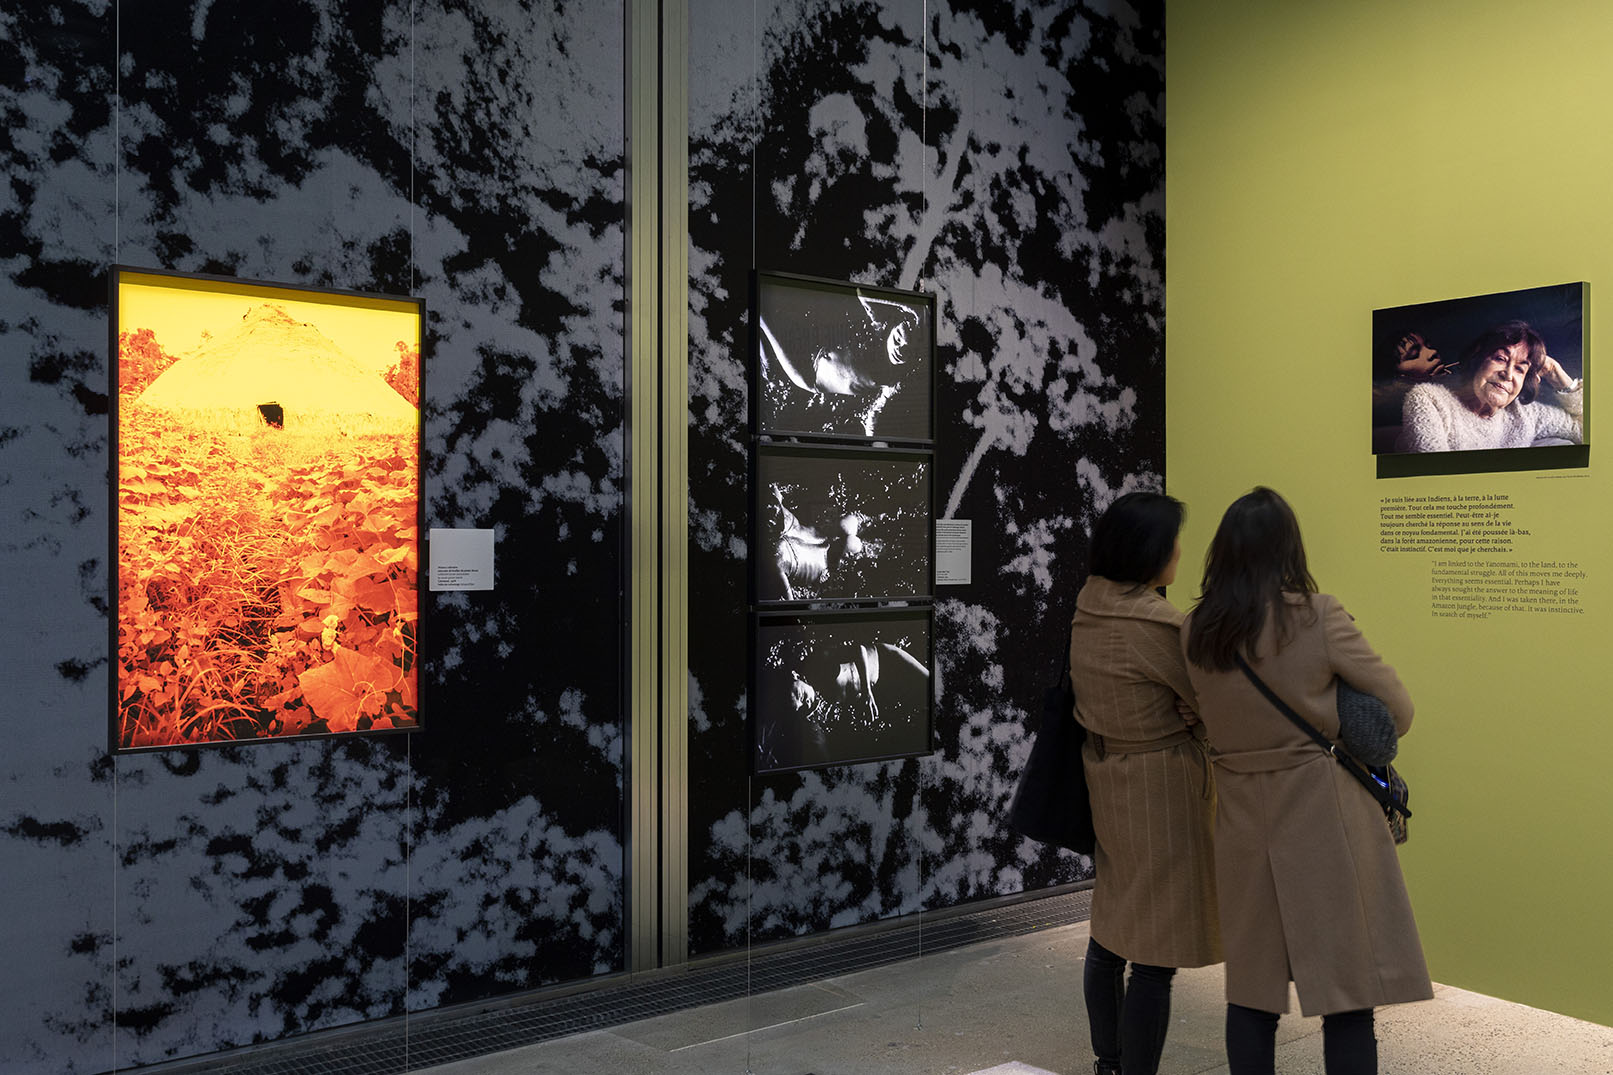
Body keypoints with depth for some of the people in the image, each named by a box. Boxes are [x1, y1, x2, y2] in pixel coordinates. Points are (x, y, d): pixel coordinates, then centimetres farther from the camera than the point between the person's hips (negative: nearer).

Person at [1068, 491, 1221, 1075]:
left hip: (1105, 782, 9)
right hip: (1162, 790, -9)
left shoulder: (1088, 608, 1)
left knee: (1111, 929, 20)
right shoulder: (1154, 624, -24)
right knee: (1156, 955, 0)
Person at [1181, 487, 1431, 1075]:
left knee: (1251, 988, 14)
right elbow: (1398, 710, -4)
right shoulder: (1319, 617, -12)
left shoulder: (1194, 631, -1)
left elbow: (1208, 715, 7)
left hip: (1242, 818, 5)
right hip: (1325, 815, -4)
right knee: (1348, 991, 4)